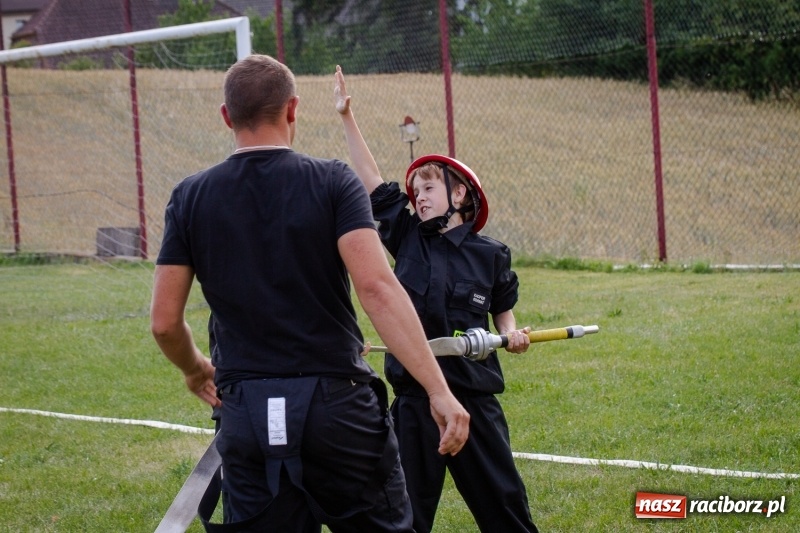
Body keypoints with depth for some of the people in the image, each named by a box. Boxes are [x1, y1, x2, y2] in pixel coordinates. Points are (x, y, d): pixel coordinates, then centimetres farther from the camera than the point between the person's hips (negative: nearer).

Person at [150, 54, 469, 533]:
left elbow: (165, 322, 3)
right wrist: (439, 390, -18)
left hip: (246, 416, 2)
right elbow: (376, 286, -16)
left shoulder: (190, 198, 4)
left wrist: (196, 370, 24)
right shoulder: (332, 182, -3)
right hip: (338, 403, -2)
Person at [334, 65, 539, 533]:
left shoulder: (491, 254, 0)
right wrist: (347, 116, 1)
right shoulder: (410, 238, 4)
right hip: (416, 398, 2)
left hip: (475, 397, -2)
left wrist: (512, 333, -7)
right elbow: (373, 179, 2)